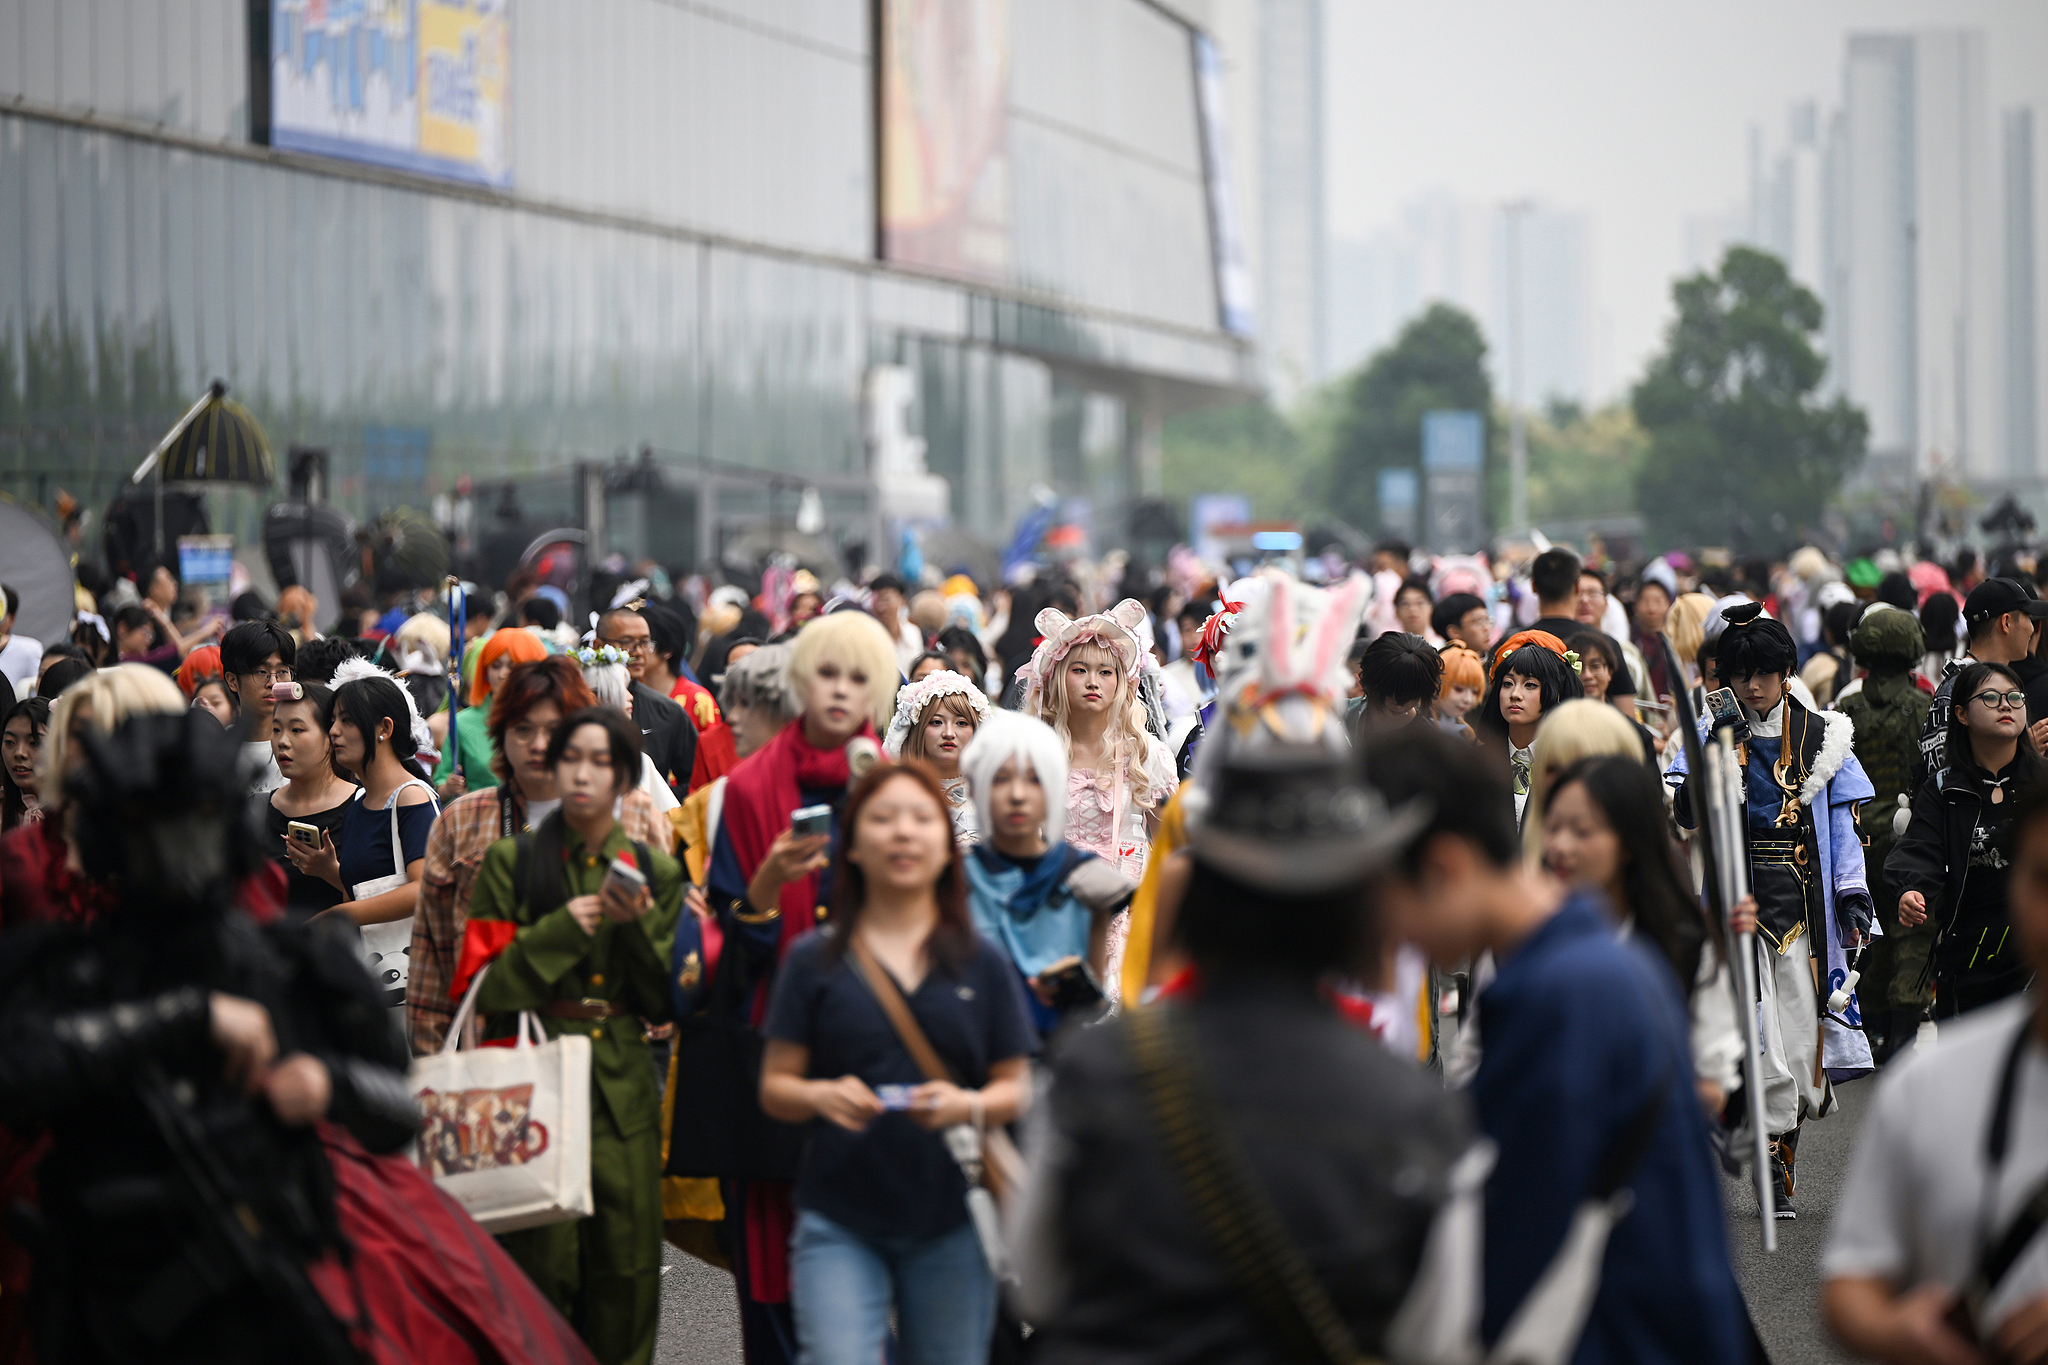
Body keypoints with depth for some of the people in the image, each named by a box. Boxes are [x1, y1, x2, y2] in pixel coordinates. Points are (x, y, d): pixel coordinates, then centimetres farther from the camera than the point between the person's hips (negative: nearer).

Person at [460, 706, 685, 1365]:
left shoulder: (655, 872, 10)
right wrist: (561, 931, -12)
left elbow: (664, 1002, 8)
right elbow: (481, 985, -2)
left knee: (625, 1267, 0)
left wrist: (637, 926, -8)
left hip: (624, 1086, 2)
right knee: (540, 1262, -7)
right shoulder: (510, 862, 4)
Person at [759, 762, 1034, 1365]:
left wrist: (970, 1106, -13)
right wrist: (821, 1096, -17)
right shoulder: (814, 960, 4)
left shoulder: (983, 964, 7)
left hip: (950, 1224, 2)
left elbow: (1015, 1087, 8)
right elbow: (774, 1087, 5)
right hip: (839, 1221, -2)